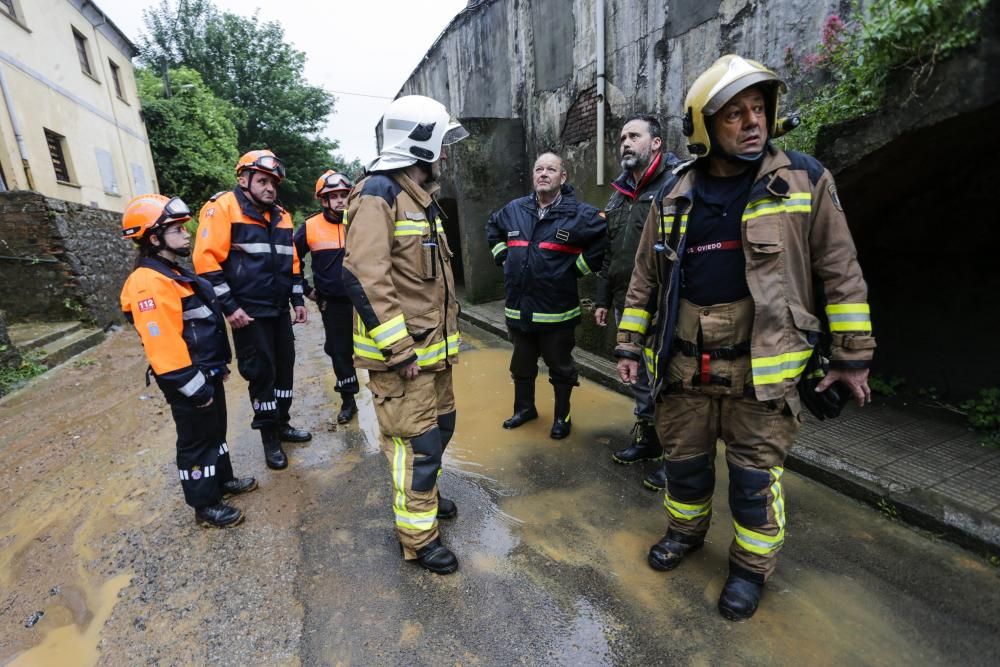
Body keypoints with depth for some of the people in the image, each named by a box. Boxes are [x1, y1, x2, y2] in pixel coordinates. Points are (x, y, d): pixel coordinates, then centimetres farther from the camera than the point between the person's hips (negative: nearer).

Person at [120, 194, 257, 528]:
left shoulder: (176, 273, 12)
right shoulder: (149, 283, -22)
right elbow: (163, 346, -26)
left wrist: (219, 364, 21)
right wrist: (195, 387, -22)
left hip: (208, 373, 10)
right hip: (189, 382, -10)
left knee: (216, 432, 22)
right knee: (196, 442, 5)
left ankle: (223, 479, 40)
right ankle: (205, 505, 21)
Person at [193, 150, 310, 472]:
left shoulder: (281, 215, 13)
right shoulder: (223, 207, -8)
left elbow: (292, 261, 19)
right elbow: (207, 261, -14)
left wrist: (298, 300, 14)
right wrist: (229, 306, -16)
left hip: (280, 310, 7)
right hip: (248, 313, -7)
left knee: (284, 367, 13)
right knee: (261, 373, 0)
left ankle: (282, 424, 31)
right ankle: (269, 437, 16)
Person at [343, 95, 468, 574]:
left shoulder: (422, 196, 17)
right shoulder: (378, 194, -14)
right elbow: (364, 279, -23)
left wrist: (446, 336, 20)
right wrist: (398, 349, -23)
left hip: (433, 346, 10)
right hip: (402, 350, -9)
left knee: (440, 426, 21)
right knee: (416, 442, 1)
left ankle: (422, 494, 45)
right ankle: (418, 537, 21)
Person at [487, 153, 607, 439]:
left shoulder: (579, 213, -9)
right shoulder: (514, 210, 6)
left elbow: (606, 239, -8)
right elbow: (492, 228, 25)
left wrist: (579, 266, -9)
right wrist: (503, 257, 13)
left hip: (556, 311, -4)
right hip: (518, 308, 5)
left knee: (560, 369, 11)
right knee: (521, 366, 20)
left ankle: (561, 417, 30)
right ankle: (524, 408, 41)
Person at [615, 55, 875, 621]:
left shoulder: (805, 180, -1)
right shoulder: (674, 197, 5)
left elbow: (840, 273, 0)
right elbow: (646, 279, 9)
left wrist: (853, 356, 0)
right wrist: (630, 345, 7)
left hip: (762, 366, -2)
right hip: (685, 363, 3)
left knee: (756, 474, 8)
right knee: (685, 459, 17)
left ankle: (752, 566, 33)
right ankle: (686, 531, 44)